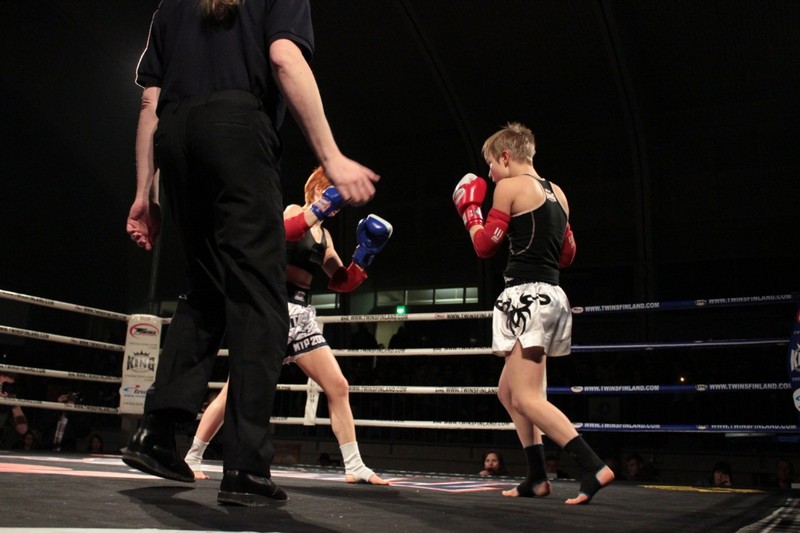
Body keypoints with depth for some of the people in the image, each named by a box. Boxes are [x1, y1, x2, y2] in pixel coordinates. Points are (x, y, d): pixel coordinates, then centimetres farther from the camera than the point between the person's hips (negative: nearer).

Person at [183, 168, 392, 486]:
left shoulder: (324, 235, 18)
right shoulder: (294, 211, -2)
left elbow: (343, 282, 19)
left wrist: (365, 254, 7)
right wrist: (318, 210, -30)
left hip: (302, 315, 7)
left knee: (338, 387, 0)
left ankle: (354, 467, 6)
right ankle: (192, 458, 9)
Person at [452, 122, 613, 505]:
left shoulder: (510, 186, -6)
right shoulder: (557, 193, 17)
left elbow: (484, 246, -4)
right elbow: (567, 255, 20)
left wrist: (469, 209, 11)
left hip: (527, 296, -9)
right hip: (550, 296, 9)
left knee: (526, 397, -10)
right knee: (509, 392, 17)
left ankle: (594, 467, -19)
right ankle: (537, 478, 18)